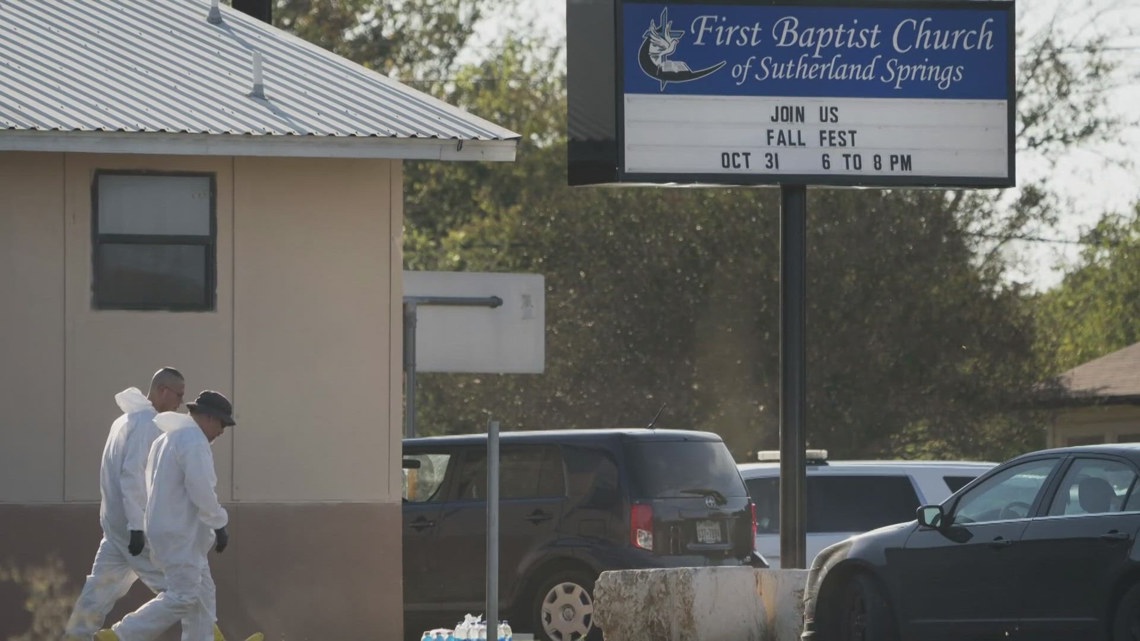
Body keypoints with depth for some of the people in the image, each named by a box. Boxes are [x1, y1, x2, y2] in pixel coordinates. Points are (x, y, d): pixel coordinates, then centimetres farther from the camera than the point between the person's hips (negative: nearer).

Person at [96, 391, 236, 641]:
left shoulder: (167, 439, 18)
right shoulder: (194, 442, -14)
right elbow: (201, 491, -21)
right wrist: (219, 524, -10)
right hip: (178, 535, -11)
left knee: (202, 596, 11)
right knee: (182, 597, -12)